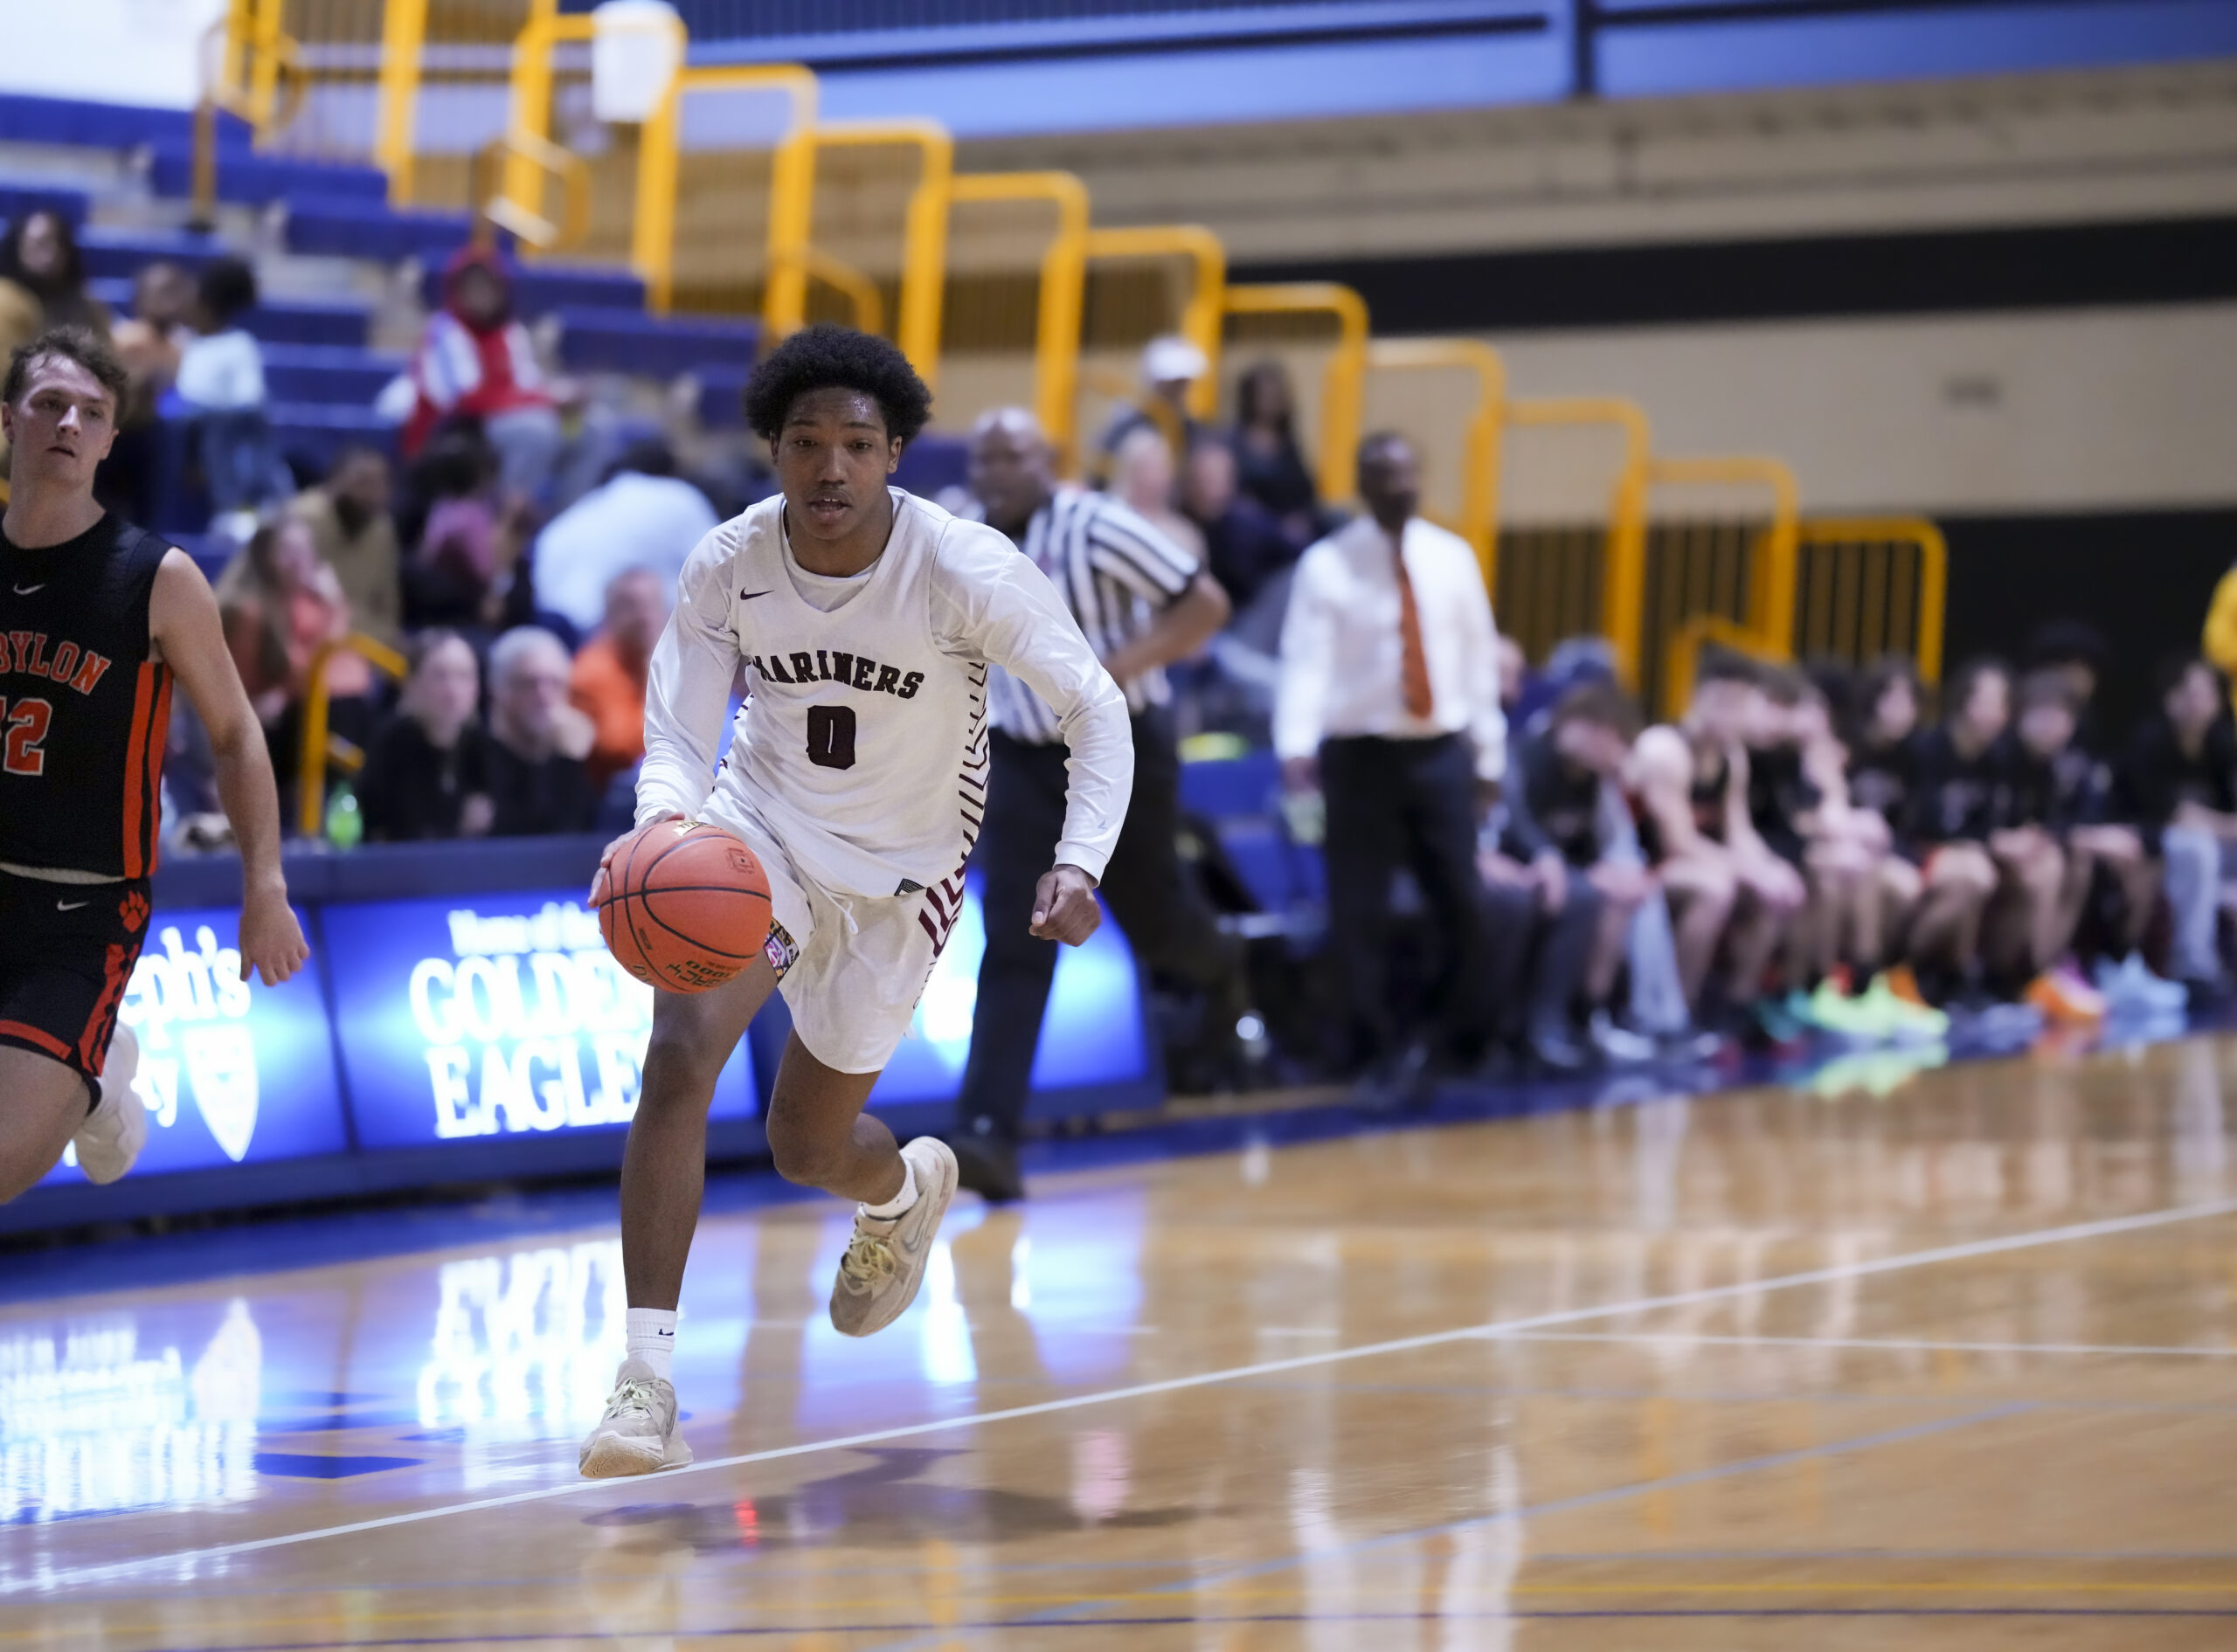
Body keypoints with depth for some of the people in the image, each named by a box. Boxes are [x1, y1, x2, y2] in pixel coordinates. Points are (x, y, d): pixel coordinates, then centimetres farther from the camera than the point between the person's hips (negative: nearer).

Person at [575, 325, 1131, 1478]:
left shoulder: (967, 571, -24)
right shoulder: (727, 568, -17)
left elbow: (1094, 709, -14)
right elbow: (676, 741, -13)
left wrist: (1081, 862, -29)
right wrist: (664, 830, -36)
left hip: (899, 865, -1)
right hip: (762, 825, 1)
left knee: (806, 1148, 9)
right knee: (679, 1053, -24)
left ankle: (906, 1189, 50)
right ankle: (646, 1377, -20)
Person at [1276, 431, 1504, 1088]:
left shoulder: (1453, 558, 6)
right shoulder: (1326, 565, -5)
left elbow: (1479, 657, 10)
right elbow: (1306, 660, -14)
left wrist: (1489, 755, 10)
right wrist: (1296, 745, -29)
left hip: (1441, 751, 3)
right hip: (1361, 753, -3)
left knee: (1461, 900, 4)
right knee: (1360, 909, -1)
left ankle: (1460, 1042, 21)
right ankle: (1376, 1047, 12)